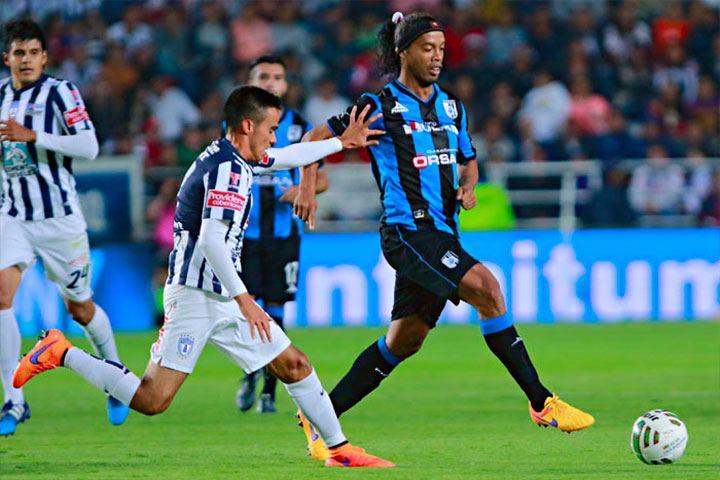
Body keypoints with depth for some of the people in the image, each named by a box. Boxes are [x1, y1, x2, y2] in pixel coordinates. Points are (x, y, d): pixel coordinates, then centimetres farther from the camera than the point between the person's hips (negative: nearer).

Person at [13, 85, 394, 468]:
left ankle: (339, 450, 17)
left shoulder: (234, 159, 14)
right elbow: (211, 241, -25)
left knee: (294, 366, 8)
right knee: (152, 400, -14)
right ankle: (61, 353, -1)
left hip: (225, 299, 10)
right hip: (195, 296, -10)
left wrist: (341, 142, 38)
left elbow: (287, 157, 35)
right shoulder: (227, 169, -16)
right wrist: (244, 300, -25)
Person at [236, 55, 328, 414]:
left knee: (274, 311, -2)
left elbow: (321, 179, 11)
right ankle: (250, 372, 17)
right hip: (244, 230, 0)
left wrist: (302, 189, -10)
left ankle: (269, 390, 6)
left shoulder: (299, 127, 7)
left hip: (283, 232, 0)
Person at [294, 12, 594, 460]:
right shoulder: (381, 105, -4)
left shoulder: (451, 107, 15)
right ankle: (542, 403, -20)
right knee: (487, 289, -22)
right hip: (407, 230, -8)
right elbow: (318, 137, 3)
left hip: (442, 232, 8)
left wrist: (468, 185, 6)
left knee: (405, 341, 10)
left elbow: (468, 161, 28)